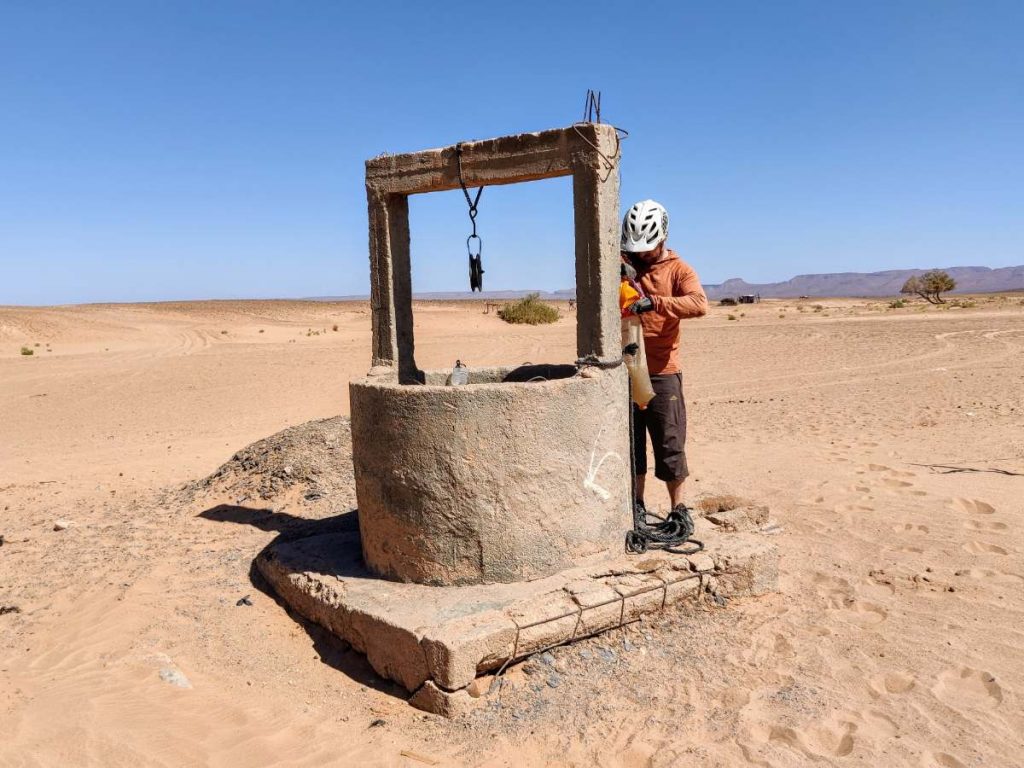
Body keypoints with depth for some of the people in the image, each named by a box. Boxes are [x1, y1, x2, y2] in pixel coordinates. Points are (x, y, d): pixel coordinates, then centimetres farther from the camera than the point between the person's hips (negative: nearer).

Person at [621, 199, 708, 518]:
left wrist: (654, 302, -33)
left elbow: (699, 304, -20)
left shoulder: (677, 269, -3)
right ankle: (636, 505, 25)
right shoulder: (622, 263, 8)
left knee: (670, 445, 3)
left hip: (662, 373, -3)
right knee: (630, 442, 12)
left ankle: (678, 508, 16)